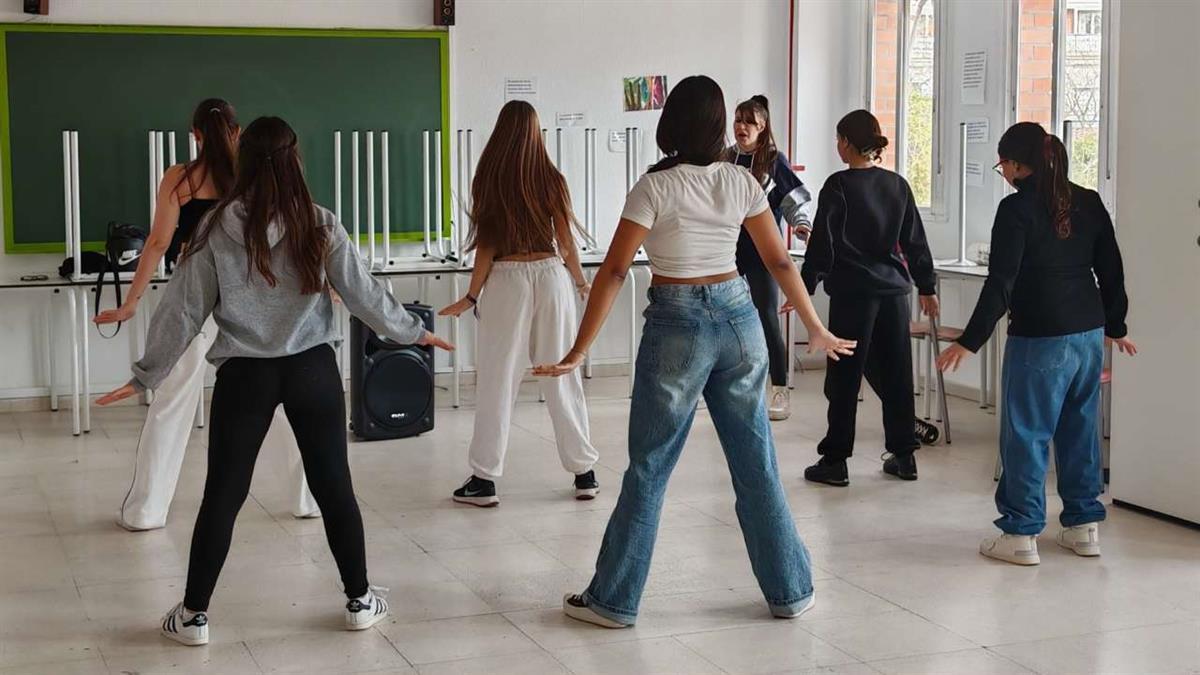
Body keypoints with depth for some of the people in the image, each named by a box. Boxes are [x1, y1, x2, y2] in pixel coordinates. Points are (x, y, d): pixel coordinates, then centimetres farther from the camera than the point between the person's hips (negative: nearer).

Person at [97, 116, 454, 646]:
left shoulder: (217, 229, -4)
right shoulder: (319, 226, -5)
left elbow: (184, 310, -1)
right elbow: (363, 293, 0)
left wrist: (147, 376, 8)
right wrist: (413, 332, 16)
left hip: (244, 376, 0)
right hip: (313, 369, 0)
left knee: (223, 494, 8)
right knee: (333, 485, 12)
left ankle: (193, 614, 15)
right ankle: (359, 601, 21)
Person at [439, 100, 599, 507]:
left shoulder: (488, 181, -4)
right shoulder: (550, 180, -1)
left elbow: (486, 245, -5)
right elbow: (566, 242, 1)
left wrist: (472, 297, 3)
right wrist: (581, 282, 17)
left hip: (506, 280, -1)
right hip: (550, 276, 2)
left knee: (497, 380, 3)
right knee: (562, 377, 8)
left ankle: (484, 480, 5)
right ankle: (584, 473, 14)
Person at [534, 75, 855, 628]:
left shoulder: (656, 186, -9)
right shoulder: (741, 182, 2)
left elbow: (613, 272, -12)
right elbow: (779, 262, 8)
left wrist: (578, 352, -9)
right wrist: (817, 330, 18)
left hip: (677, 324, -4)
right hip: (738, 318, 4)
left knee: (648, 468, 5)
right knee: (757, 462, 12)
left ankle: (613, 601, 13)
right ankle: (790, 590, 21)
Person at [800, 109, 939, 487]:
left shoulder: (839, 186, -8)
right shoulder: (897, 185, 8)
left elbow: (823, 243, -9)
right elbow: (915, 241, 12)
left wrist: (806, 286, -2)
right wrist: (926, 286, 21)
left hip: (853, 290, -5)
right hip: (894, 289, 5)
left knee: (844, 378, 0)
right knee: (895, 373, 12)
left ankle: (835, 461, 4)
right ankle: (903, 456, 17)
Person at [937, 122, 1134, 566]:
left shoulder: (1017, 208, -11)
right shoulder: (1088, 202, 7)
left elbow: (1001, 282, -16)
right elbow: (1110, 270, 12)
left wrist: (970, 341, -13)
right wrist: (1115, 326, 25)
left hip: (1038, 338, -6)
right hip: (1089, 333, 7)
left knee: (1025, 434, 1)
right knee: (1080, 430, 15)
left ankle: (1020, 535, 4)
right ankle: (1084, 526, 22)